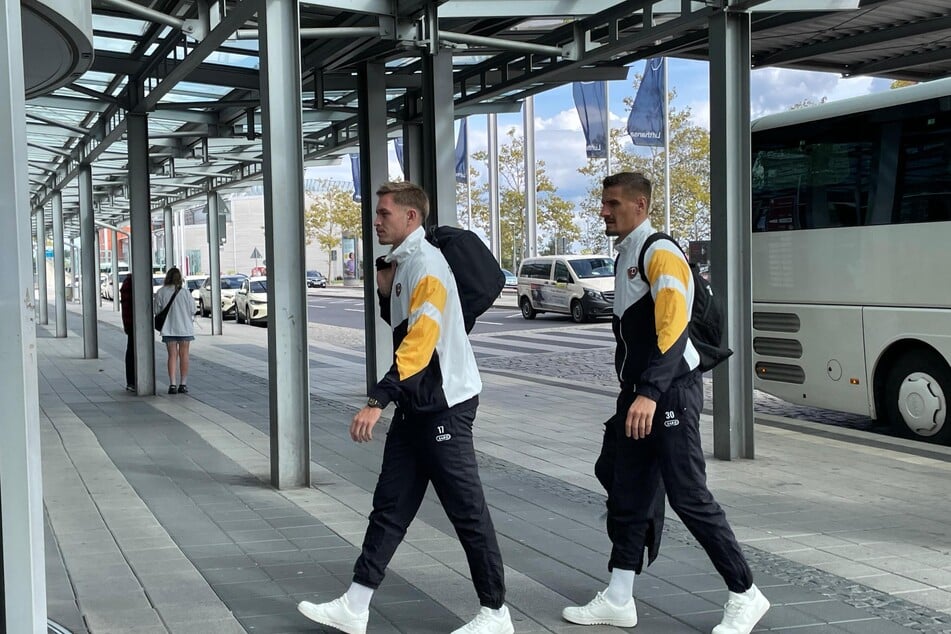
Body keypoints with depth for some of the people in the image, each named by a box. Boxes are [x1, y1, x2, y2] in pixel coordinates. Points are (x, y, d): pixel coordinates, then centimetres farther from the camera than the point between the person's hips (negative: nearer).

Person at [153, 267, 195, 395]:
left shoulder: (161, 292, -9)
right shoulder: (185, 292, -11)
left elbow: (157, 310, -4)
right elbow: (192, 310, -5)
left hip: (169, 328, 1)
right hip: (185, 328, 0)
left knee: (172, 355, 7)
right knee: (184, 355, 9)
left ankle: (172, 384, -2)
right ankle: (183, 384, 10)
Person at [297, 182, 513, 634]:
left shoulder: (425, 264, -17)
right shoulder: (402, 263, 12)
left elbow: (420, 341, -26)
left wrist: (378, 400, -31)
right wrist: (385, 291, 4)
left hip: (444, 406, -10)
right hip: (415, 405, 10)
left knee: (467, 511, 0)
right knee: (389, 505, 10)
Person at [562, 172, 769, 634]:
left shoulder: (660, 254, -14)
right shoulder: (625, 255, 15)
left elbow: (674, 329, -25)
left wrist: (650, 394, -33)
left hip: (671, 392, -9)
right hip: (637, 393, 9)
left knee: (689, 497, -5)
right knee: (626, 492, 10)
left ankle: (744, 596, 8)